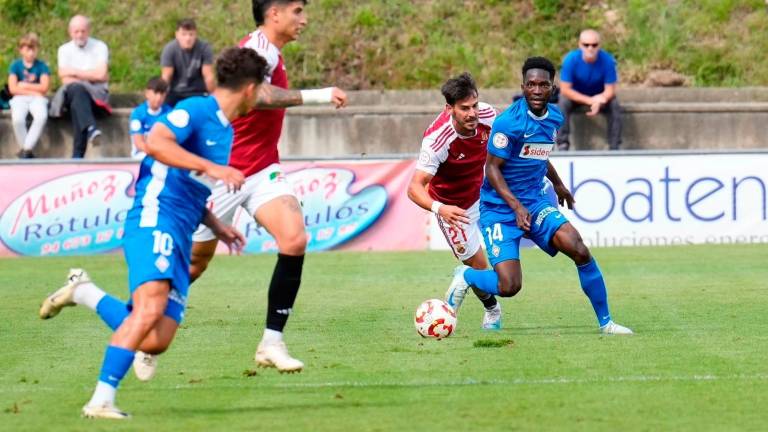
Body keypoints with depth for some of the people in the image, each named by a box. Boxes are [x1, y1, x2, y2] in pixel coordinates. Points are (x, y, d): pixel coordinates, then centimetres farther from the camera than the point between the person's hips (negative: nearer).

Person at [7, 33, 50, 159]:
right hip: (20, 98, 0)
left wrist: (24, 85, -3)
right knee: (17, 119, -34)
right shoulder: (15, 66, 5)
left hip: (37, 98, 0)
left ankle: (26, 148, -25)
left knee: (42, 116, -35)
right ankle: (25, 148, -15)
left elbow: (44, 87, -5)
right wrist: (33, 91, -8)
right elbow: (13, 88, -4)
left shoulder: (41, 66, 5)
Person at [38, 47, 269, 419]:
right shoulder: (196, 110, -5)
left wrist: (216, 227, 31)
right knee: (150, 307, -30)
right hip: (155, 221, -9)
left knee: (155, 342, -5)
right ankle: (101, 400, -31)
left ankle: (83, 292, 15)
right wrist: (211, 167, -26)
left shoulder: (224, 130, 23)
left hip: (179, 238, 9)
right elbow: (156, 142, -23)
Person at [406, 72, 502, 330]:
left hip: (482, 191, 5)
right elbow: (414, 188, -41)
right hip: (454, 207, -5)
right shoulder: (437, 139, -38)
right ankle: (492, 309, 33)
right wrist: (438, 208, -59)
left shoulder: (486, 114, -22)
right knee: (479, 267, 2)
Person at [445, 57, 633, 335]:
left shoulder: (554, 118, 4)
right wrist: (516, 206, -28)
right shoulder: (509, 122, -19)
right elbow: (492, 168, -17)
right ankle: (465, 277, 17)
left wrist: (557, 184, 38)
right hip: (500, 209, -6)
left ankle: (605, 322, -1)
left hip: (536, 203, 6)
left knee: (580, 252, -15)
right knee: (509, 286, -16)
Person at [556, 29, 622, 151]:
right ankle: (562, 144, -24)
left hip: (600, 95, 1)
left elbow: (610, 90, -18)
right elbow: (565, 89, -24)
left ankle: (614, 147, -17)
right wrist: (589, 101, -35)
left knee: (615, 106, -26)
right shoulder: (571, 59, -26)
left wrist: (598, 102, -41)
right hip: (576, 95, -1)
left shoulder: (607, 60, -24)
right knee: (563, 104, -30)